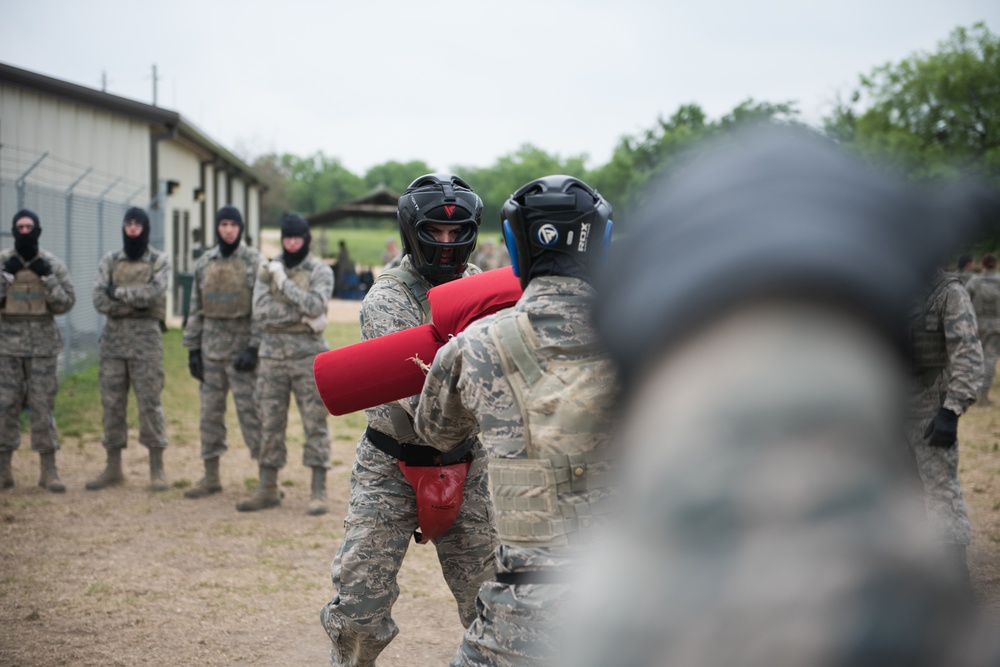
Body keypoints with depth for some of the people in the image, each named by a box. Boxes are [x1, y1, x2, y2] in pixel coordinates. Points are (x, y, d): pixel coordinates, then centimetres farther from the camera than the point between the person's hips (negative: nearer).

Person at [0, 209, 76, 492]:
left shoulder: (52, 264, 4)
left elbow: (67, 302, 1)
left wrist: (48, 278, -11)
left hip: (43, 344, 0)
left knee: (43, 405, 0)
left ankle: (49, 470, 4)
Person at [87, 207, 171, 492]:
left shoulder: (160, 262, 2)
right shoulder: (110, 261, 9)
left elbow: (153, 293, -16)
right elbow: (100, 301, -3)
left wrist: (118, 292, -9)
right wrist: (136, 303, -11)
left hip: (146, 338, -3)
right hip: (114, 337, 3)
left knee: (149, 403, -2)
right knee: (112, 403, 6)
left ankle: (157, 469, 3)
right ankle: (113, 467, 15)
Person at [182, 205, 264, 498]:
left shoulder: (254, 262, -4)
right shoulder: (205, 263, 9)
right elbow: (196, 308, 12)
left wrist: (254, 347, -15)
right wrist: (192, 348, 7)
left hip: (242, 349, -5)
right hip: (211, 348, 5)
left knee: (250, 412, -4)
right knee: (210, 411, 9)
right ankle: (211, 476, 18)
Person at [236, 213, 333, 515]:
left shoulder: (320, 272, 1)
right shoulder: (267, 271, 8)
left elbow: (314, 305, -17)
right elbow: (260, 311, -6)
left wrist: (284, 282, -10)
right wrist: (302, 316, -14)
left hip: (309, 355, -3)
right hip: (272, 355, 3)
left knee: (315, 424, -2)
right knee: (270, 424, 7)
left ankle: (318, 491, 2)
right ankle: (267, 488, 16)